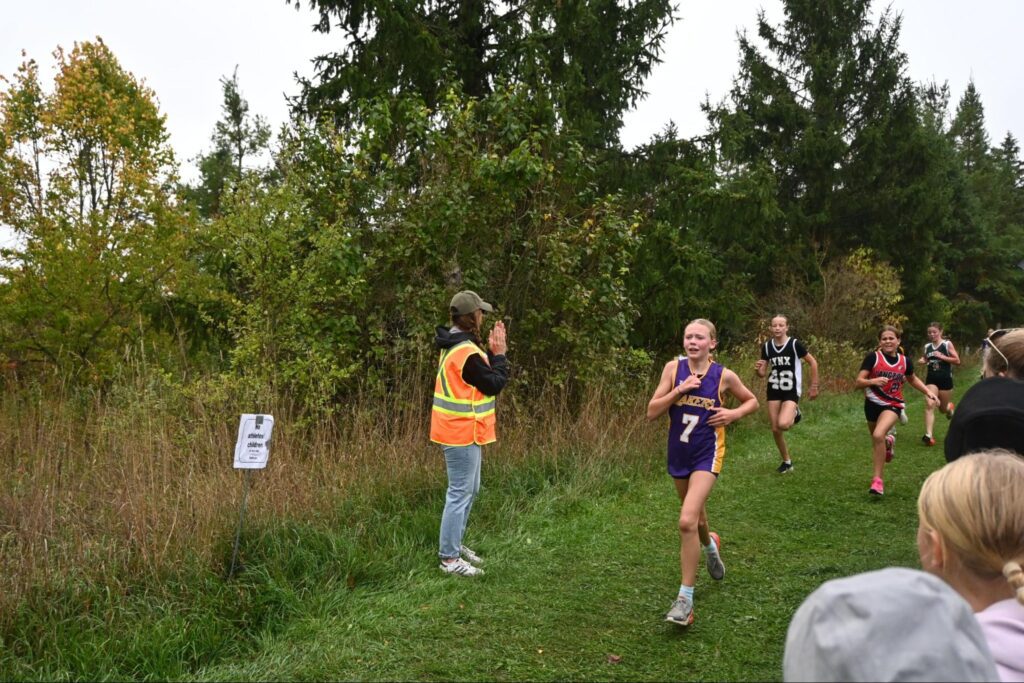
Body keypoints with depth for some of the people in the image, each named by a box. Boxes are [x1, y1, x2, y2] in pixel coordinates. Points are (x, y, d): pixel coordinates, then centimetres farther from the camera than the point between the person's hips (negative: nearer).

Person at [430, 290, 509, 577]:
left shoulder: (456, 346, 11)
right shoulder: (467, 352, -22)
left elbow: (483, 375, 14)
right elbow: (494, 384, -17)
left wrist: (491, 353, 3)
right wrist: (499, 353, -7)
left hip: (461, 431, 11)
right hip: (461, 433, -11)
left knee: (469, 490, 20)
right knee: (460, 494, -4)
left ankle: (455, 545, 30)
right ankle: (449, 559, 3)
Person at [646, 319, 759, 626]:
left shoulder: (724, 376, -8)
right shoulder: (673, 368, -5)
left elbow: (752, 401, 9)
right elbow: (652, 412, -9)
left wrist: (734, 413, -11)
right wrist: (680, 389, -21)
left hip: (707, 453, -3)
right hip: (678, 452, 4)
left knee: (687, 521, -19)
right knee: (695, 517, 22)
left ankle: (685, 598, -8)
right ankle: (710, 544, 59)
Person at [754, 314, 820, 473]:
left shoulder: (795, 344, -13)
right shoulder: (767, 346, -1)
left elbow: (813, 362, -3)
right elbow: (762, 373, 4)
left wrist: (814, 386, -1)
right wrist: (758, 369, -20)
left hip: (791, 391, -4)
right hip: (774, 391, 4)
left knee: (783, 424, -25)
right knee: (775, 429, 3)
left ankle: (795, 413, 12)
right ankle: (787, 462, 24)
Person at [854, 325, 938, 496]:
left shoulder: (904, 361, 0)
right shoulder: (873, 357, -9)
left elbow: (912, 379, 21)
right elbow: (859, 382, -14)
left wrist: (928, 392, 11)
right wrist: (873, 381, -32)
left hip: (892, 405, -1)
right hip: (872, 404, 1)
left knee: (878, 435, -27)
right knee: (876, 440, 18)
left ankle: (877, 480, -18)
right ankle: (888, 442, 59)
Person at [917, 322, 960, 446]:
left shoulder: (947, 344, -5)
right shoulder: (927, 346, 5)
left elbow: (957, 361, -8)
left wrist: (942, 356, -19)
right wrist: (921, 361, -1)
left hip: (945, 379, -2)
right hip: (931, 379, 2)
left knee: (943, 409, 12)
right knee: (929, 405, -15)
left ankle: (950, 407, 52)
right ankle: (928, 435, -19)